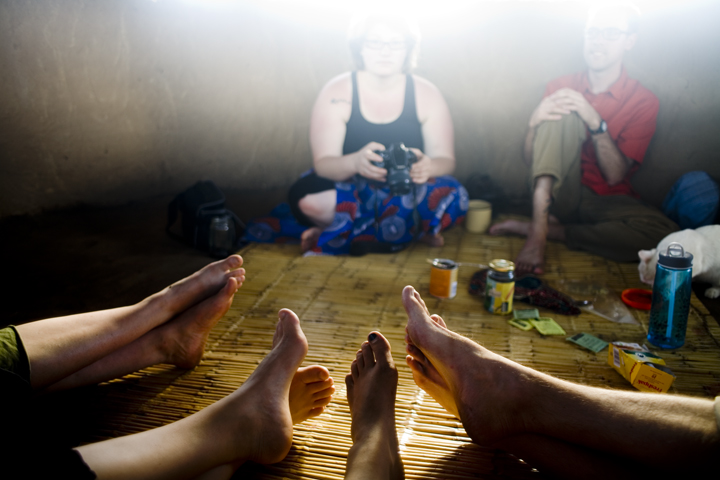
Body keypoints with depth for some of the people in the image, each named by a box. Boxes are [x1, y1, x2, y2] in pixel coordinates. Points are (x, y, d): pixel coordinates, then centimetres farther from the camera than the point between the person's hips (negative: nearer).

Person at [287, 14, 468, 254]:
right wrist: (355, 162, -40)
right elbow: (323, 163, -16)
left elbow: (446, 160, -8)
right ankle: (413, 231, -17)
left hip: (408, 194, 1)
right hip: (352, 193, 0)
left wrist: (428, 166, -34)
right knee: (305, 194, -32)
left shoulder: (426, 94, -4)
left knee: (453, 197, -30)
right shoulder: (337, 92, -8)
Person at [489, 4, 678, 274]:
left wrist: (596, 122, -24)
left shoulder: (643, 101, -2)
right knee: (565, 115, -23)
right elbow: (529, 159, -1)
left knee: (666, 233, -31)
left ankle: (540, 228, -21)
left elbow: (614, 176, -12)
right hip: (556, 193, 0)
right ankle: (538, 233, -36)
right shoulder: (561, 87, 3)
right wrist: (534, 121, -21)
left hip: (604, 201, 0)